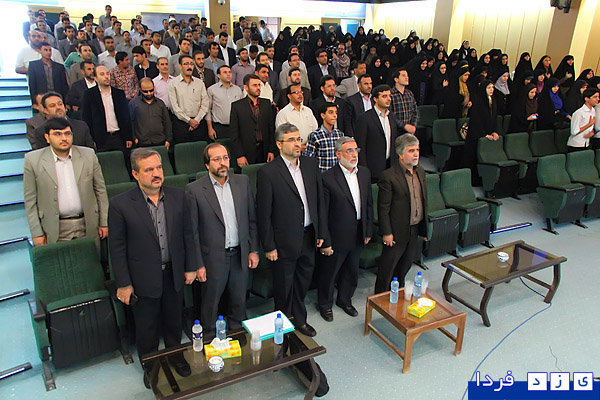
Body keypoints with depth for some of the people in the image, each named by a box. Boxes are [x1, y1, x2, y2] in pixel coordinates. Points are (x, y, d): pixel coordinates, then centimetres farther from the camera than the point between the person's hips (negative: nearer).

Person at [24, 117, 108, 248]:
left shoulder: (88, 155, 1)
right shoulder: (33, 160, -3)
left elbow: (100, 190, 6)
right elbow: (30, 200, 1)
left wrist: (104, 223, 6)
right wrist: (37, 233, -1)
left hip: (88, 227, 2)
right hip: (55, 231, -1)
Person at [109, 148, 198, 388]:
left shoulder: (177, 196, -6)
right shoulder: (120, 205, -16)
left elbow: (187, 233, 2)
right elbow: (117, 248, -10)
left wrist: (190, 267, 3)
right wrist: (123, 283, -8)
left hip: (174, 275, 3)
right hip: (144, 279, -3)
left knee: (174, 320, 23)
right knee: (146, 327, 17)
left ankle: (175, 356, 49)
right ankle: (150, 366, 43)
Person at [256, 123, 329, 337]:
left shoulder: (311, 164, 1)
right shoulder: (267, 172, -15)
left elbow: (320, 201, 7)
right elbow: (263, 213, -12)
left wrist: (321, 234, 6)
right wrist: (269, 246, -10)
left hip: (308, 237, 5)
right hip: (285, 241, -5)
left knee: (303, 282, 21)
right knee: (283, 287, 13)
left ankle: (299, 319, 43)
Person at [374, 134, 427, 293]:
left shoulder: (420, 171, 5)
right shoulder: (389, 176, -19)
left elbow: (423, 199, 14)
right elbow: (383, 208, -16)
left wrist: (424, 226, 15)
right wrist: (386, 233, -16)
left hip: (415, 228, 7)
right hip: (397, 231, -7)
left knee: (406, 263, 23)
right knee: (388, 267, 8)